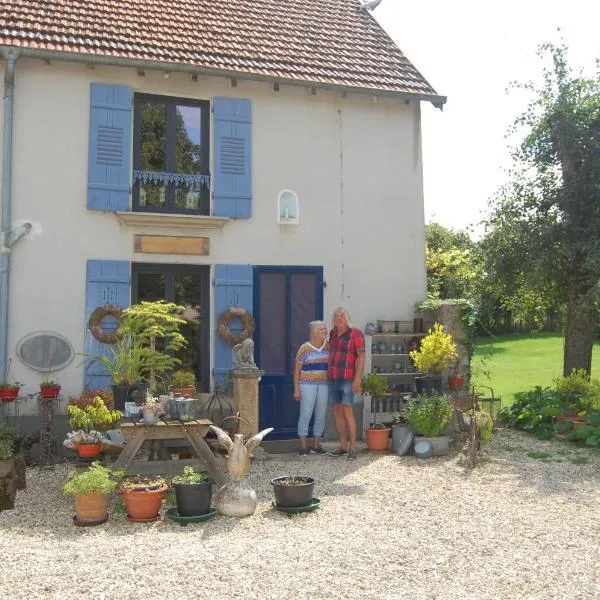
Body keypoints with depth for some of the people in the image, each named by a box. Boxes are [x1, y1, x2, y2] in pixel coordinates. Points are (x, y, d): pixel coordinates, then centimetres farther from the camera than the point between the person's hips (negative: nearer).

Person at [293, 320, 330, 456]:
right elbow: (296, 370, -1)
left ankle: (316, 444, 16)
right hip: (307, 385, -4)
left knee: (321, 415, 6)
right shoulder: (304, 348, -3)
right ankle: (303, 446, 2)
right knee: (305, 415, -4)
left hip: (324, 385, 4)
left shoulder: (328, 346, 8)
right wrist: (296, 388, -7)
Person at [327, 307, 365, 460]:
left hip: (348, 379, -7)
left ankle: (353, 449, -8)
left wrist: (357, 378, -22)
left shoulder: (356, 333, -11)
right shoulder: (333, 333, 10)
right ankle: (343, 446, 15)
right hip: (333, 378, 7)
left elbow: (361, 356, -15)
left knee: (347, 412, -13)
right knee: (336, 412, 7)